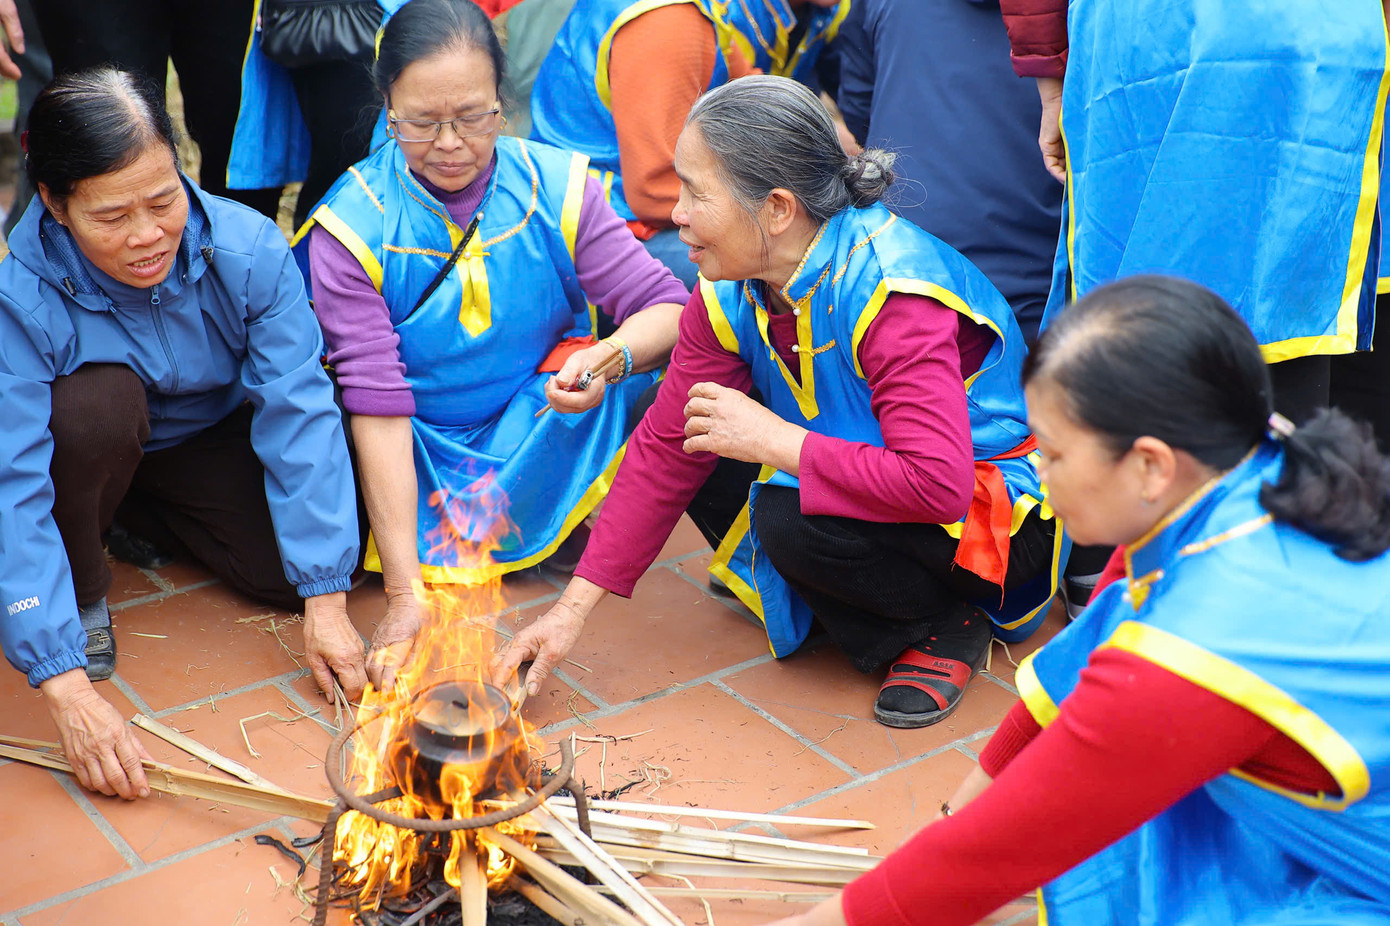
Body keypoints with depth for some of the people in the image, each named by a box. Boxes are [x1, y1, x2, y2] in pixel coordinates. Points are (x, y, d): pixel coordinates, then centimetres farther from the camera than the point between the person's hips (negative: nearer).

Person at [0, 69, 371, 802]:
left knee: (294, 567, -17)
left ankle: (142, 516, 13)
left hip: (209, 439, 3)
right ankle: (82, 591, -7)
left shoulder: (249, 248, -28)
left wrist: (325, 601, -32)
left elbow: (300, 412, -27)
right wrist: (66, 687, -45)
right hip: (84, 454, -3)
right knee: (99, 399, -36)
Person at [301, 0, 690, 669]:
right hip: (418, 459, -1)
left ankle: (563, 529, 1)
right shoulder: (353, 226, -17)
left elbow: (665, 306, -11)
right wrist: (405, 592, -28)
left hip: (541, 436, 1)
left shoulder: (558, 187, -11)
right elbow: (377, 405, -22)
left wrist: (611, 358, -38)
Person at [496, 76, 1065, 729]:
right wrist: (574, 607, -8)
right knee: (710, 457, -8)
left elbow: (939, 485, -41)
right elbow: (665, 446, -5)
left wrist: (775, 439, -33)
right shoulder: (730, 295, -8)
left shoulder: (888, 290, -31)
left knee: (794, 520, -32)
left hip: (1003, 521, -8)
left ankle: (944, 627, -4)